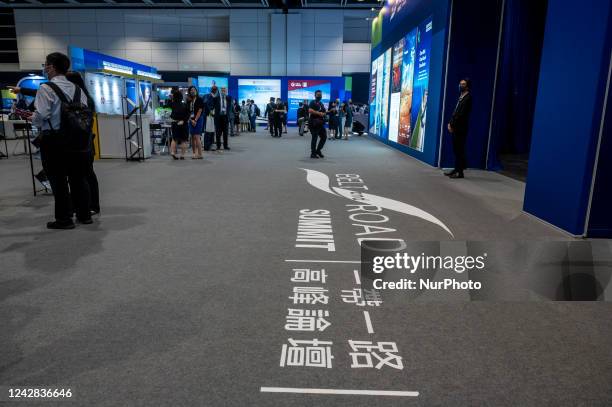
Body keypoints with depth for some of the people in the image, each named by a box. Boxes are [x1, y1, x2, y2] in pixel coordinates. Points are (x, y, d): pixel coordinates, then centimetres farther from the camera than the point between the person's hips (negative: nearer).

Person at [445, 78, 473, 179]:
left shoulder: (467, 98, -10)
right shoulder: (461, 97, 17)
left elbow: (461, 114, -16)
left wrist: (452, 125, -13)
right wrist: (450, 123, 4)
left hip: (460, 128, -8)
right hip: (455, 128, 8)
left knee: (459, 150, -6)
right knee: (456, 149, 11)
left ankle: (460, 172, -1)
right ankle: (456, 169, 18)